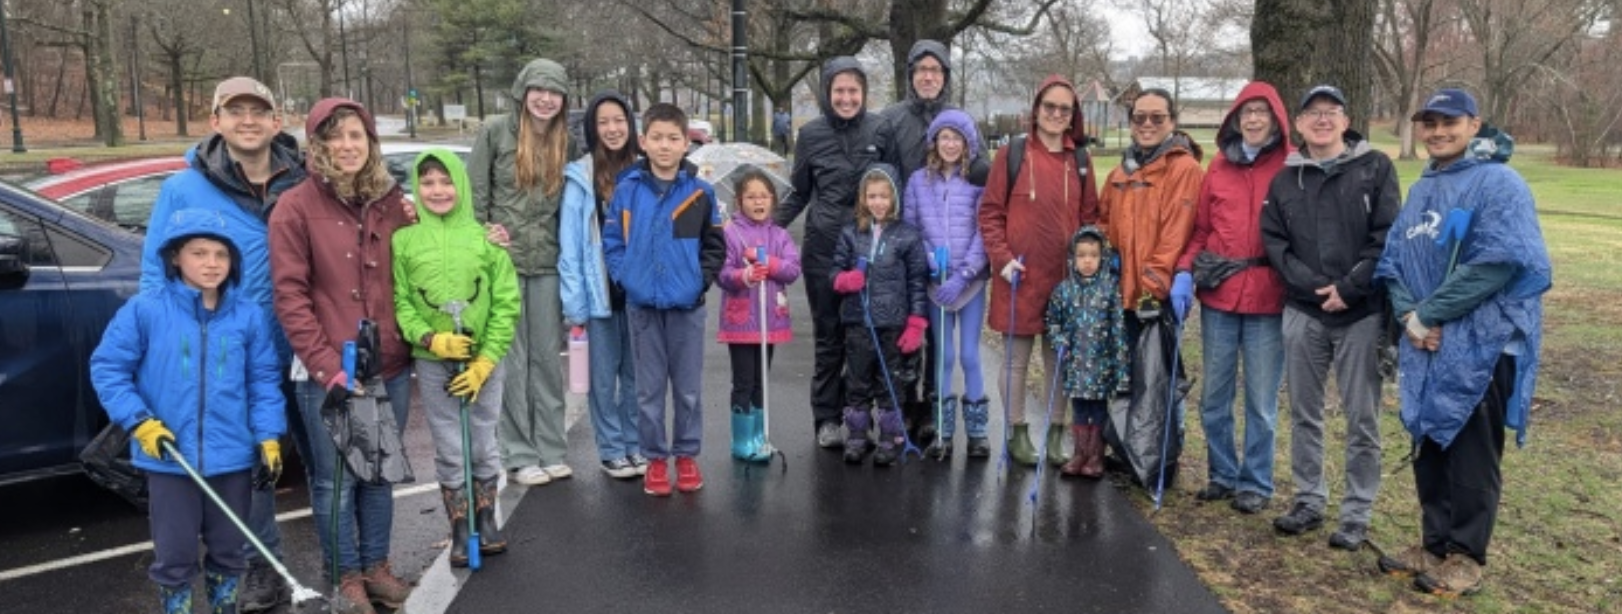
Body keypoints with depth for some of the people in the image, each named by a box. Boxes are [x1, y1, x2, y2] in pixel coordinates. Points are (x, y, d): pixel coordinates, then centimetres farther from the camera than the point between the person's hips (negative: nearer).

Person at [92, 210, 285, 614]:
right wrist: (140, 421, -10)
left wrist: (268, 439, -4)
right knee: (174, 555, 10)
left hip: (233, 458, 2)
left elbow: (264, 381, 2)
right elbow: (107, 368, -1)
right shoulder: (145, 310, -7)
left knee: (229, 550, 17)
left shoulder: (249, 315, -3)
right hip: (169, 458, -1)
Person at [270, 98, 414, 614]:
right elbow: (290, 296, -9)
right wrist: (326, 365, -14)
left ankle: (376, 567, 29)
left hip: (391, 367, 4)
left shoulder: (391, 201, 7)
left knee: (379, 474, 15)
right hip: (329, 373, -4)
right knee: (335, 480, 5)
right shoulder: (296, 207, -6)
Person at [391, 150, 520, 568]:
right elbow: (400, 302, -1)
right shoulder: (404, 241, -1)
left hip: (484, 361, 0)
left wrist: (485, 360, -10)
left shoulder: (485, 239, -3)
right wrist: (430, 339, -17)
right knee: (449, 451, 8)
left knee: (484, 446, 10)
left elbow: (506, 304, -4)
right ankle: (459, 530, 22)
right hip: (431, 364, 0)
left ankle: (486, 520, 28)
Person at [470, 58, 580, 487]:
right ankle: (519, 454, 10)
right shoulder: (496, 132, -1)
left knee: (548, 357, 8)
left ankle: (551, 449, 18)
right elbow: (475, 192, -1)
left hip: (547, 263, 3)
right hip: (503, 259, -3)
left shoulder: (567, 142, 8)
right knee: (511, 360, 1)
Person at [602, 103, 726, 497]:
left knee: (688, 387, 9)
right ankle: (656, 459, 22)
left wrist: (702, 280, -6)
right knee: (649, 388, 9)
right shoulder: (627, 189, -2)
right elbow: (612, 241, 2)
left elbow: (714, 245, 5)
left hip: (687, 305, 0)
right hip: (642, 304, 0)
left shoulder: (701, 192, -1)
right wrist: (625, 278, -9)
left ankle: (687, 455, 25)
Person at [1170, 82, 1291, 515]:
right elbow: (1200, 228, 10)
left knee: (1261, 400, 5)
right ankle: (1222, 474, 28)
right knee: (1213, 396, 12)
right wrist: (1184, 272, -4)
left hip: (1267, 298, -4)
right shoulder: (1218, 167, 9)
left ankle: (1256, 483, 20)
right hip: (1217, 295, 4)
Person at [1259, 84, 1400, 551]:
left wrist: (1349, 288, -13)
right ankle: (1309, 500, 24)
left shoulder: (1375, 167, 0)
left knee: (1361, 418, 3)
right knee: (1304, 414, 11)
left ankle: (1357, 514, 14)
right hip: (1303, 311, 3)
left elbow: (1387, 238, -7)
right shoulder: (1285, 178, 8)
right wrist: (1311, 285, -10)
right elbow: (1273, 240, 3)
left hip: (1362, 313, -3)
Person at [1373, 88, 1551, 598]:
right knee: (1430, 448, 14)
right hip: (1428, 345, 7)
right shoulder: (1420, 191, 14)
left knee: (1471, 457, 2)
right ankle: (1434, 544, 27)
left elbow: (1498, 261, -20)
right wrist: (1408, 313, -7)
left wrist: (1427, 313, -16)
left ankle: (1465, 557, 15)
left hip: (1482, 345, -7)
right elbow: (1393, 259, 12)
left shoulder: (1499, 184, -10)